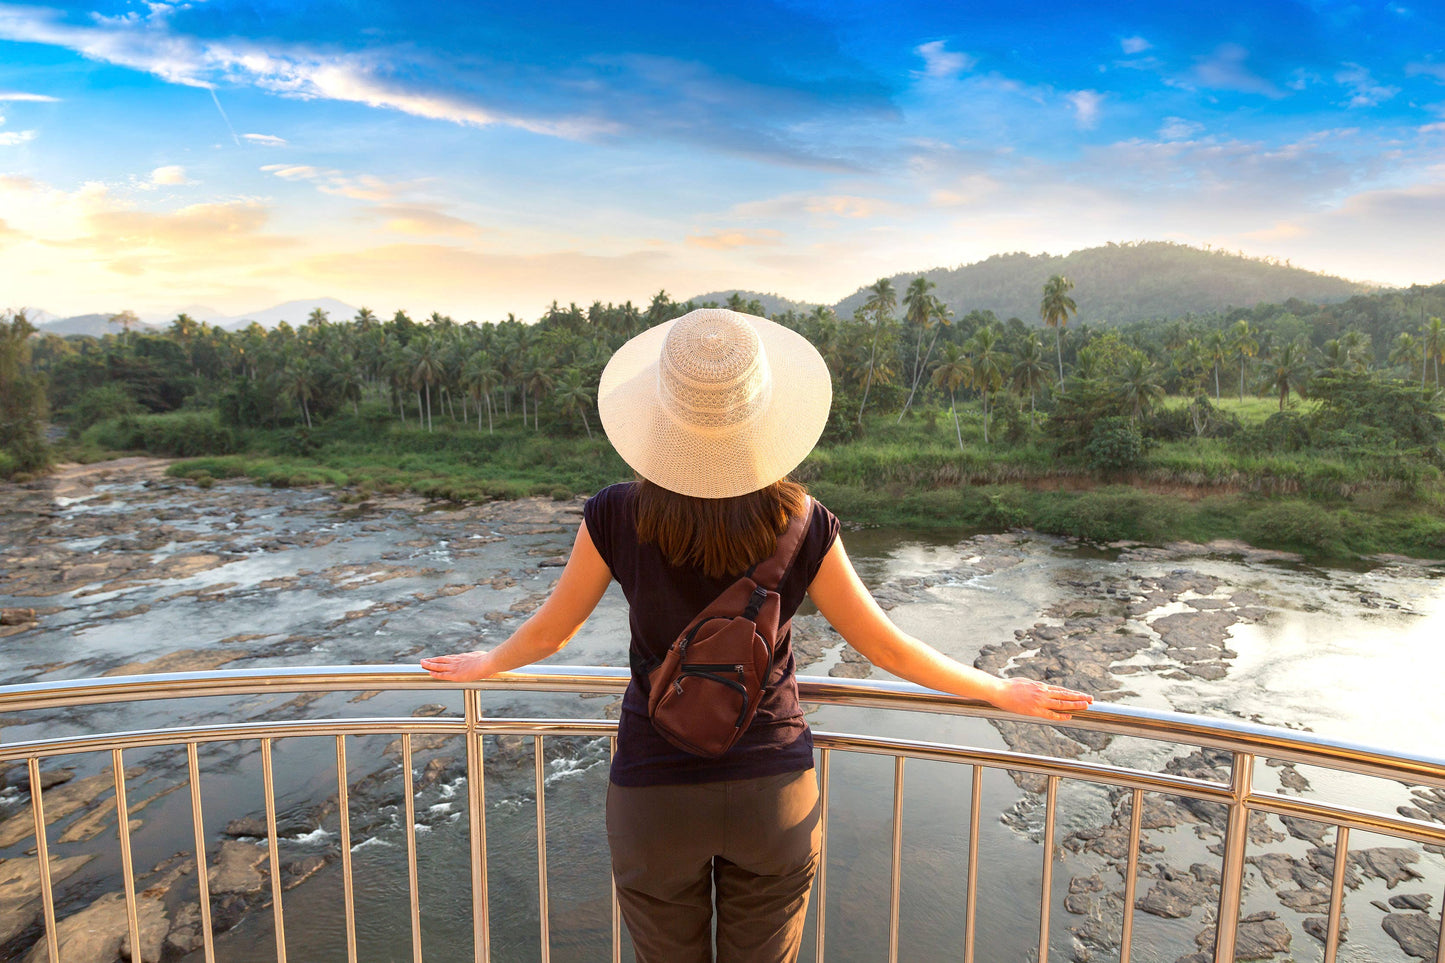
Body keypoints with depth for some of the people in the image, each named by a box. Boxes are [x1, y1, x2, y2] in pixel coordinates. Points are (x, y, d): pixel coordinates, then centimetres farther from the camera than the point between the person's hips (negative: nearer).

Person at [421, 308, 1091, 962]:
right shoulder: (801, 524, -15)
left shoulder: (617, 518, -16)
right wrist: (1003, 692, 10)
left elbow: (549, 631, 0)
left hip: (654, 796, 0)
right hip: (774, 792, 1)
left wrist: (485, 665, 22)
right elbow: (886, 648, -6)